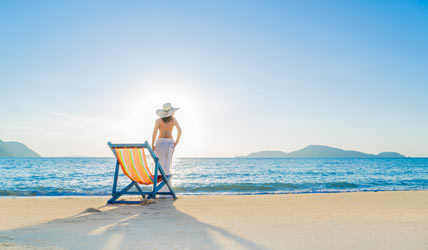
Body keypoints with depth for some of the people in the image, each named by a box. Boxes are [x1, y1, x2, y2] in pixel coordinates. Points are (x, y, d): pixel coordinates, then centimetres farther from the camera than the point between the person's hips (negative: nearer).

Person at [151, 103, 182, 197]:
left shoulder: (158, 120, 1)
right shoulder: (174, 119, 6)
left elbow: (155, 132, -12)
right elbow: (179, 131, -6)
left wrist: (152, 144, -5)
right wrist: (176, 142, 1)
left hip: (160, 143, -2)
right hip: (170, 143, 2)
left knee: (162, 167, 0)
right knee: (167, 167, 10)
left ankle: (164, 192, -3)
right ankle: (167, 191, 8)